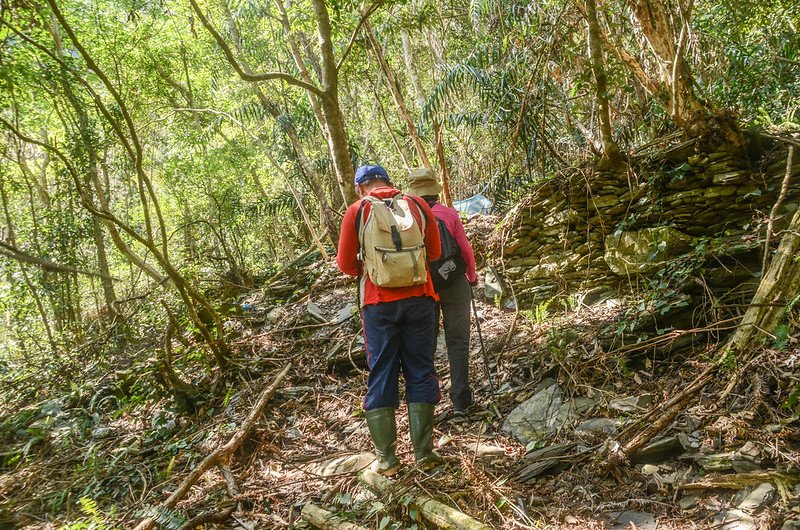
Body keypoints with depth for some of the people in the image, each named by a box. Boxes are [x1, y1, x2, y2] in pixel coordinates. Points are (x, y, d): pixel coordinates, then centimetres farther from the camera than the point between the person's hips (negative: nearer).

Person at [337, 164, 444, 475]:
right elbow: (435, 252, 10)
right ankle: (424, 452, 13)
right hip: (418, 298, 2)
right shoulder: (418, 205, 3)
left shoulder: (357, 211, -3)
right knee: (420, 373, 10)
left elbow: (345, 264, 0)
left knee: (381, 376, 8)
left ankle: (386, 458, 11)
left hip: (378, 303, -1)